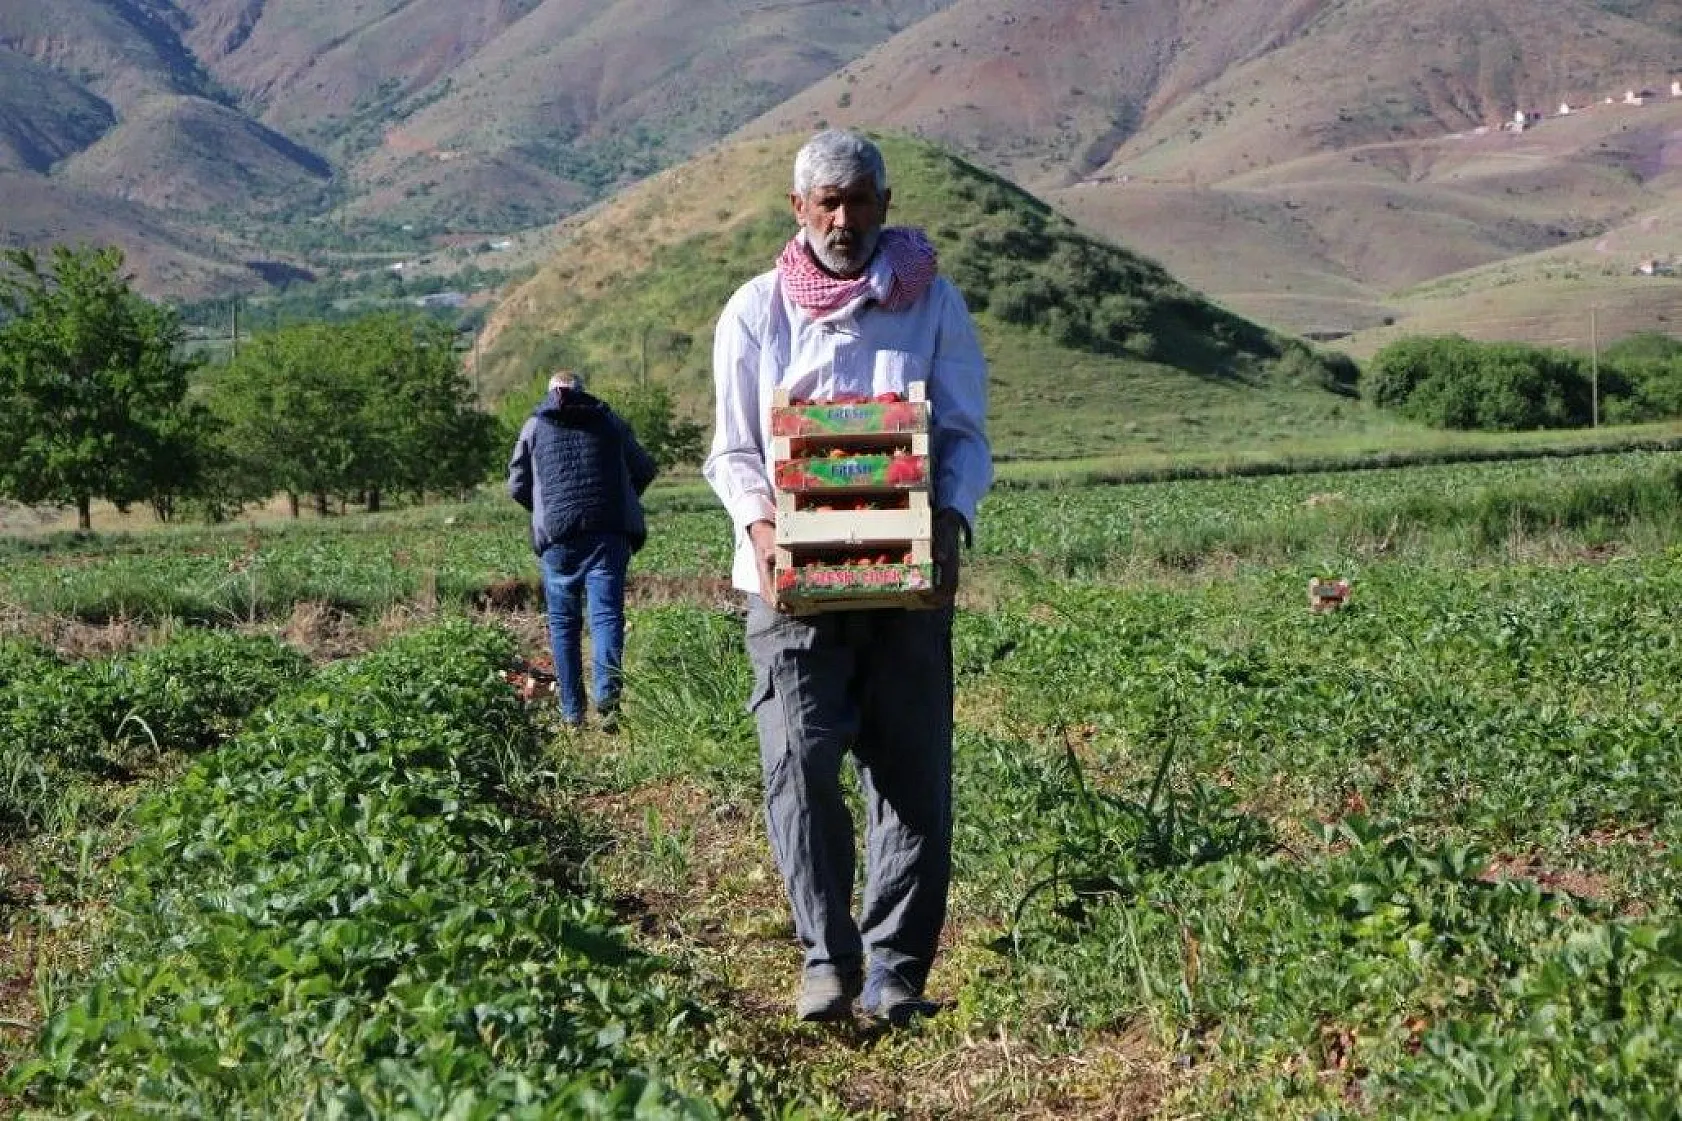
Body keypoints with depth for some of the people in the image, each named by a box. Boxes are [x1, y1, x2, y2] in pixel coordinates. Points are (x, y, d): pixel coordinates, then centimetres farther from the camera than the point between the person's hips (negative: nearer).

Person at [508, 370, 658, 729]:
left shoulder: (534, 426, 12)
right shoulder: (609, 420, 14)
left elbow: (517, 487, 13)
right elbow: (645, 469, 19)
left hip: (557, 537, 0)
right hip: (609, 534, 0)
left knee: (563, 622, 8)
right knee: (606, 613, -4)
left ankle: (572, 713, 7)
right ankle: (607, 694, -26)